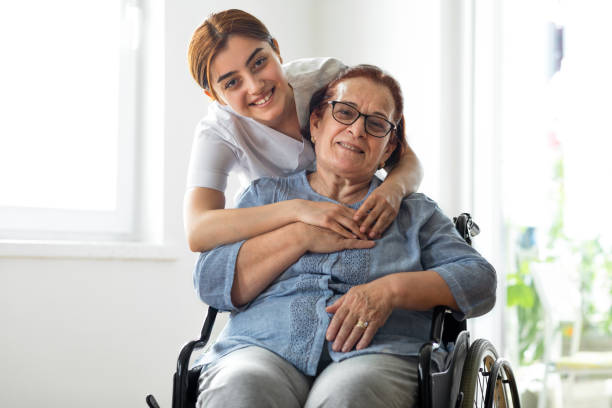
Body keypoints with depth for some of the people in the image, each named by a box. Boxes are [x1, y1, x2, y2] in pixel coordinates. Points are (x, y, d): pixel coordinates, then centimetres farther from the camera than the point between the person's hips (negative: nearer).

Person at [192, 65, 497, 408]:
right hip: (262, 351, 1)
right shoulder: (266, 194, 21)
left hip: (374, 357, 0)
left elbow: (481, 281, 9)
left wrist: (391, 290, -8)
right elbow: (209, 283, 8)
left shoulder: (414, 211, 22)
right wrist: (302, 235, -1)